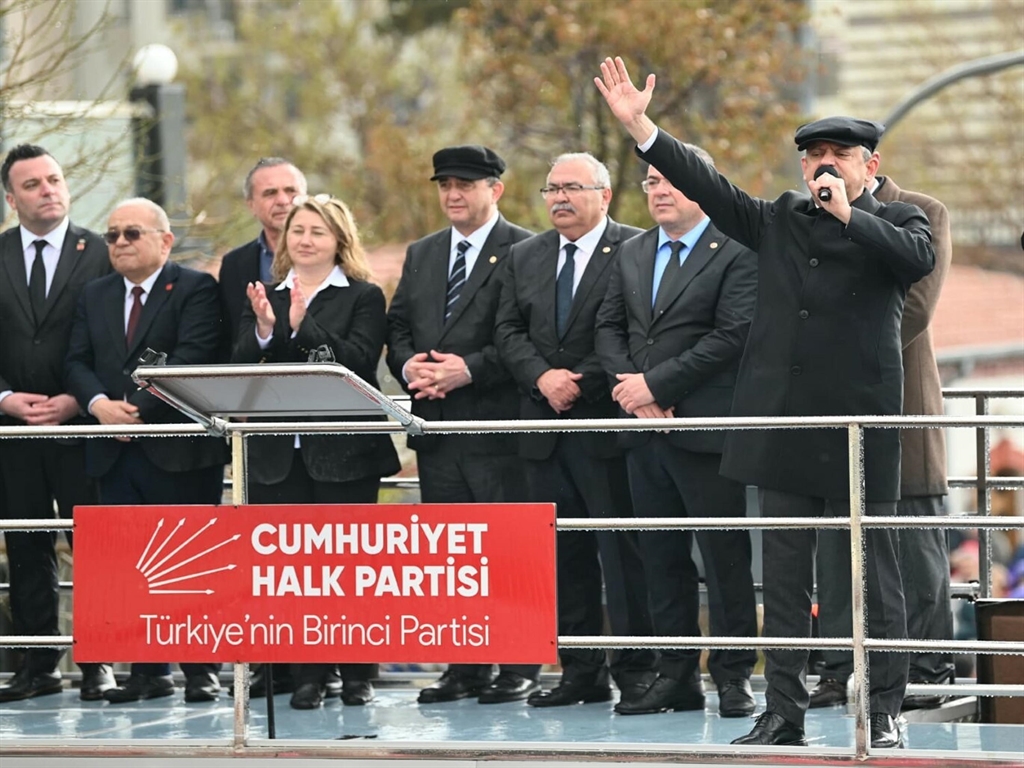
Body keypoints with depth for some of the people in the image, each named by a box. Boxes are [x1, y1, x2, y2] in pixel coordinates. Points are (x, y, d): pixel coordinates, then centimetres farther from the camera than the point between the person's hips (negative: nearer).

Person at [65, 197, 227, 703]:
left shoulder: (195, 289, -2)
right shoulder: (94, 296, 17)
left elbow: (191, 358, -14)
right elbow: (77, 362, 8)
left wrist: (139, 408, -20)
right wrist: (99, 404, -12)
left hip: (180, 451, -5)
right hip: (115, 451, 6)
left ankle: (201, 670, 4)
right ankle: (147, 671, 12)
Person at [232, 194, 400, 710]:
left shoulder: (363, 298, 2)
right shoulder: (265, 298, 13)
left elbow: (359, 360, -13)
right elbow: (239, 368, 3)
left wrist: (303, 327, -21)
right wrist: (264, 331, -16)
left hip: (344, 451, -3)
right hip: (279, 451, 3)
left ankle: (357, 674, 8)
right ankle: (308, 675, 6)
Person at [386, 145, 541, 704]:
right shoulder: (421, 256, 18)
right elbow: (397, 327, 16)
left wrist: (469, 369, -19)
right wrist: (409, 365, -5)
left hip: (498, 421, -7)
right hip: (436, 425, 7)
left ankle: (520, 667, 2)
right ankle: (465, 668, 14)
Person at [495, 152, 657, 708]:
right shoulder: (525, 257, 16)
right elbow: (509, 332, 10)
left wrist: (582, 383, -16)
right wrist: (542, 377, -7)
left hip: (607, 423, -6)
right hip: (544, 426, 6)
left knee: (623, 552, -5)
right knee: (564, 555, 8)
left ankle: (637, 669, -1)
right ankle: (581, 671, 13)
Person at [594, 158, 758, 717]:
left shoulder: (736, 253, -4)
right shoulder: (631, 254, 17)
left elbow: (732, 335, -13)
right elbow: (609, 328, 14)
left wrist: (655, 384, -13)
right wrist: (628, 386, -6)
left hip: (706, 426, -6)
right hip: (644, 430, 6)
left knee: (725, 556, -4)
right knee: (662, 557, 8)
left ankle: (733, 675, 2)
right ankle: (676, 675, 13)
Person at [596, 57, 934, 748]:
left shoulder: (896, 222, 5)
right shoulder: (780, 221, 15)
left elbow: (919, 258, -16)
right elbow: (708, 187, 10)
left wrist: (848, 214, -15)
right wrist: (639, 125, 3)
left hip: (861, 420, -4)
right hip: (784, 425, 4)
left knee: (875, 574, 0)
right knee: (784, 578, 7)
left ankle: (885, 713, 4)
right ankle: (784, 712, 12)